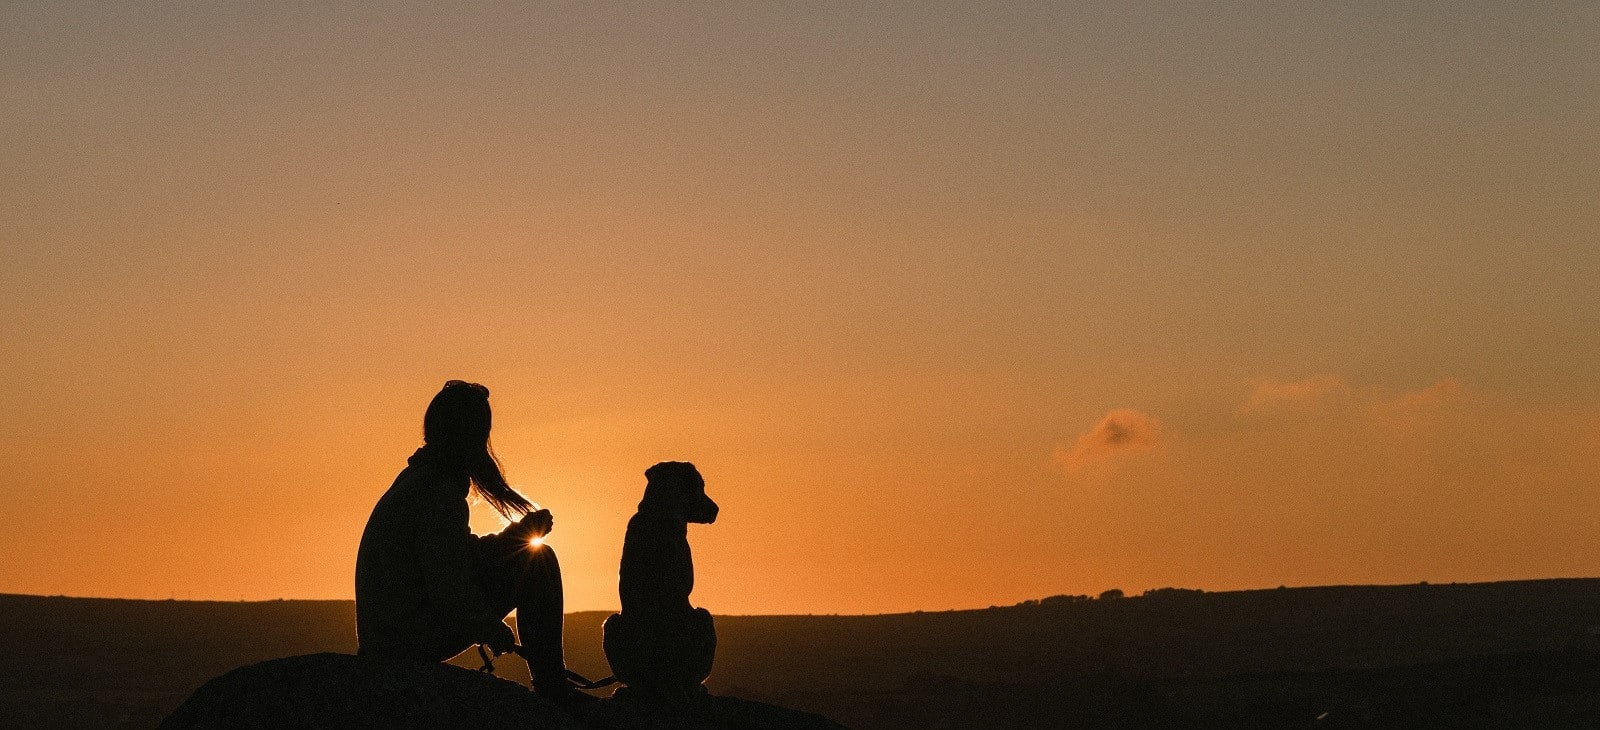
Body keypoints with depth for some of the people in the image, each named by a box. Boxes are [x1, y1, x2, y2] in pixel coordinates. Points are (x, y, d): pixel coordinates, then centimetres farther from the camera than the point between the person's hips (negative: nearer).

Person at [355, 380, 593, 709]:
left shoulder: (416, 479, 11)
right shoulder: (440, 495, -20)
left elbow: (466, 555, 18)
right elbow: (450, 589, -22)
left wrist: (521, 530, 5)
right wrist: (494, 632, -6)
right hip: (413, 641, -10)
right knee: (537, 562, -7)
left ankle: (553, 684, 23)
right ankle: (553, 689, -2)